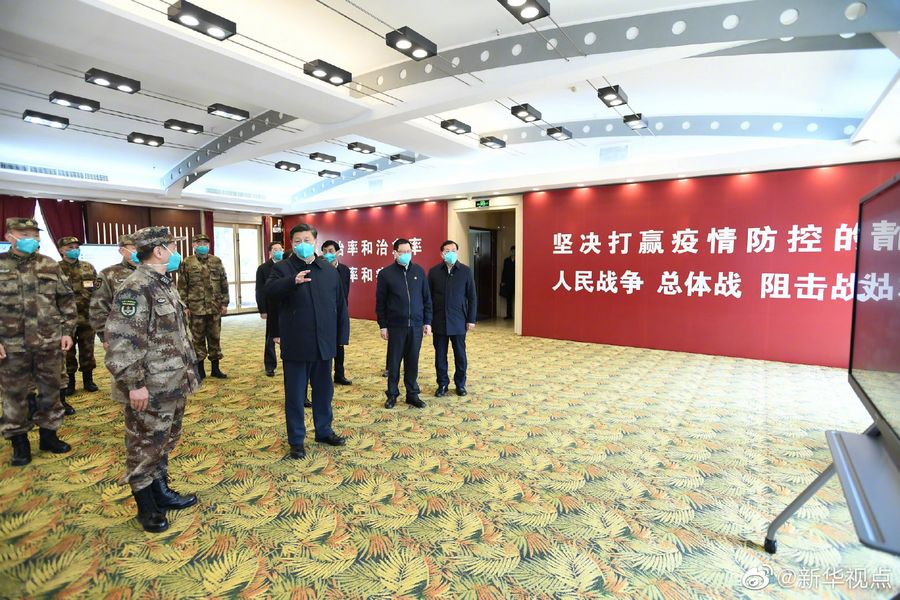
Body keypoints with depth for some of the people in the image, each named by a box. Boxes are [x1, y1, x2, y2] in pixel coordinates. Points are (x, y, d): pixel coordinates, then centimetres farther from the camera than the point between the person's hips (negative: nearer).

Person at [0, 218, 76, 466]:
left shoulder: (50, 266, 4)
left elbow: (67, 301, 7)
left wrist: (68, 331, 0)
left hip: (50, 342, 1)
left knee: (50, 391, 11)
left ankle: (49, 434, 25)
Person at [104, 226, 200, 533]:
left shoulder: (165, 283, 12)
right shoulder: (135, 288, -20)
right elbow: (121, 340, -24)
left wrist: (189, 367, 19)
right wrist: (134, 383, -22)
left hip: (173, 383, 9)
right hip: (149, 389, -9)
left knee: (165, 441, 21)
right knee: (144, 447, 8)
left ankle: (161, 491, 37)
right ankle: (147, 507, 23)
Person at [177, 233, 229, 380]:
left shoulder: (216, 261, 5)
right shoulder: (187, 263, -1)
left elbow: (224, 284, 6)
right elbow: (182, 287, 0)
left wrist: (224, 303, 2)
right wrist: (184, 306, -5)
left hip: (215, 307, 2)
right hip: (196, 308, -2)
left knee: (215, 338, 9)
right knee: (198, 339, 6)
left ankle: (215, 368, 19)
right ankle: (200, 369, 17)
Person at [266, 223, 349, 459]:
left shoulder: (329, 270, 7)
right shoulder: (282, 268, -3)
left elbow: (340, 305, 9)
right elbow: (270, 290, -24)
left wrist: (342, 336, 7)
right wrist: (293, 281, -43)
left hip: (324, 343, 4)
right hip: (296, 345, -3)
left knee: (324, 391, 16)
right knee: (295, 394, 8)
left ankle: (324, 431, 34)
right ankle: (296, 440, 23)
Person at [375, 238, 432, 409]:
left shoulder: (419, 271, 4)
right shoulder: (385, 274, -2)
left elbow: (427, 298, 8)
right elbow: (380, 303, 0)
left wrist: (427, 321, 5)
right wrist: (383, 326, -2)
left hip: (416, 325, 2)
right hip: (395, 325, -2)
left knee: (413, 361, 9)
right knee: (394, 362, 7)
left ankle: (412, 394, 22)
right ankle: (392, 394, 22)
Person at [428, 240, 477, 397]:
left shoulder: (466, 271, -1)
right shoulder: (434, 271, 1)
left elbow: (472, 297, 0)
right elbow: (428, 297, 3)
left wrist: (471, 320, -3)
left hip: (458, 321, -1)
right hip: (439, 321, 1)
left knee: (460, 354, 9)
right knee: (440, 355, 9)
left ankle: (460, 384, 25)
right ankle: (442, 384, 23)